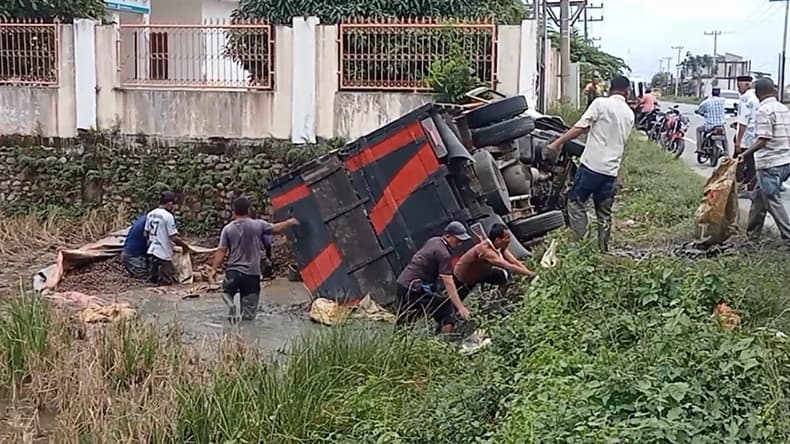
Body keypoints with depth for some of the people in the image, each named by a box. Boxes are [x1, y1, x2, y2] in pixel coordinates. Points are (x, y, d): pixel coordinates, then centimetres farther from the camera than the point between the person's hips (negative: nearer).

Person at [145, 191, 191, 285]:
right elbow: (173, 237, -18)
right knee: (167, 281, 0)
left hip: (153, 250, 8)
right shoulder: (168, 216, -17)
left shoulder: (150, 214, 6)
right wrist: (184, 245, -2)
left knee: (155, 280, 19)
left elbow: (146, 234, 13)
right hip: (164, 253, -7)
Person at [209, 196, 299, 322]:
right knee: (249, 315, 9)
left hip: (232, 272, 0)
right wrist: (290, 222, 29)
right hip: (252, 274, 0)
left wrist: (214, 269, 1)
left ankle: (230, 301, -12)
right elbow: (277, 229, 11)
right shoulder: (258, 225, -1)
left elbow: (221, 251, -3)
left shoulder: (227, 229, 1)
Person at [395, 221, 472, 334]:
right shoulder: (443, 254, -16)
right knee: (447, 308, -5)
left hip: (402, 283, 9)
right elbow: (448, 283, -21)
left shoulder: (433, 241, 11)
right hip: (414, 289, -9)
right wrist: (460, 307, -23)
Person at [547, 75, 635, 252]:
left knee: (576, 201, 6)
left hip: (592, 164, -5)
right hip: (612, 169, 5)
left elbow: (581, 127, -12)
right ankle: (603, 249, 17)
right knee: (604, 212, 13)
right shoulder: (630, 114, 13)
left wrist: (557, 143, -8)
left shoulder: (601, 103, -5)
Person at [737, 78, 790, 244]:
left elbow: (763, 140, -21)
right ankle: (752, 233, 25)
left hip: (770, 163, -9)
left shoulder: (764, 111, -14)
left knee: (773, 201, -2)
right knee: (759, 196, 18)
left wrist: (745, 154, -22)